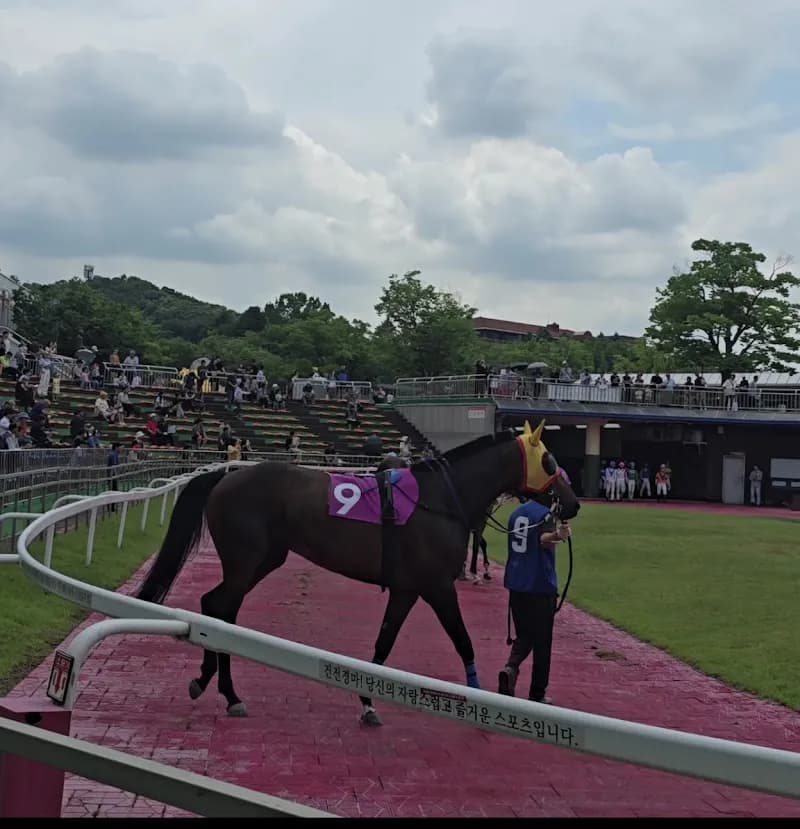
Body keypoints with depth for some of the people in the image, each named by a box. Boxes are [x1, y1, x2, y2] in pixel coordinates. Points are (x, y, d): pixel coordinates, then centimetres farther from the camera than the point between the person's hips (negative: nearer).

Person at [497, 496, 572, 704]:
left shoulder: (516, 513, 10)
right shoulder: (546, 513, -12)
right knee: (542, 641, 5)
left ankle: (511, 667, -10)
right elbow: (544, 540, -32)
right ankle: (537, 694, 9)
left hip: (516, 585, 6)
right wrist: (557, 535, -54)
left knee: (524, 636, 17)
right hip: (541, 586, -6)